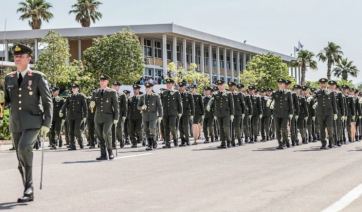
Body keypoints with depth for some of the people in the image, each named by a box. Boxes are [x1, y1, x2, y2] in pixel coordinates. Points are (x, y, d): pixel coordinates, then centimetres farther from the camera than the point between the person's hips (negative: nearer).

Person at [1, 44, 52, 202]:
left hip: (33, 122, -5)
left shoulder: (38, 77, -1)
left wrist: (47, 124, -10)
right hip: (15, 124, 5)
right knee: (21, 160, 7)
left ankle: (29, 188, -19)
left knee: (24, 147, -28)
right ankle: (29, 193, 19)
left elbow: (47, 102, -2)